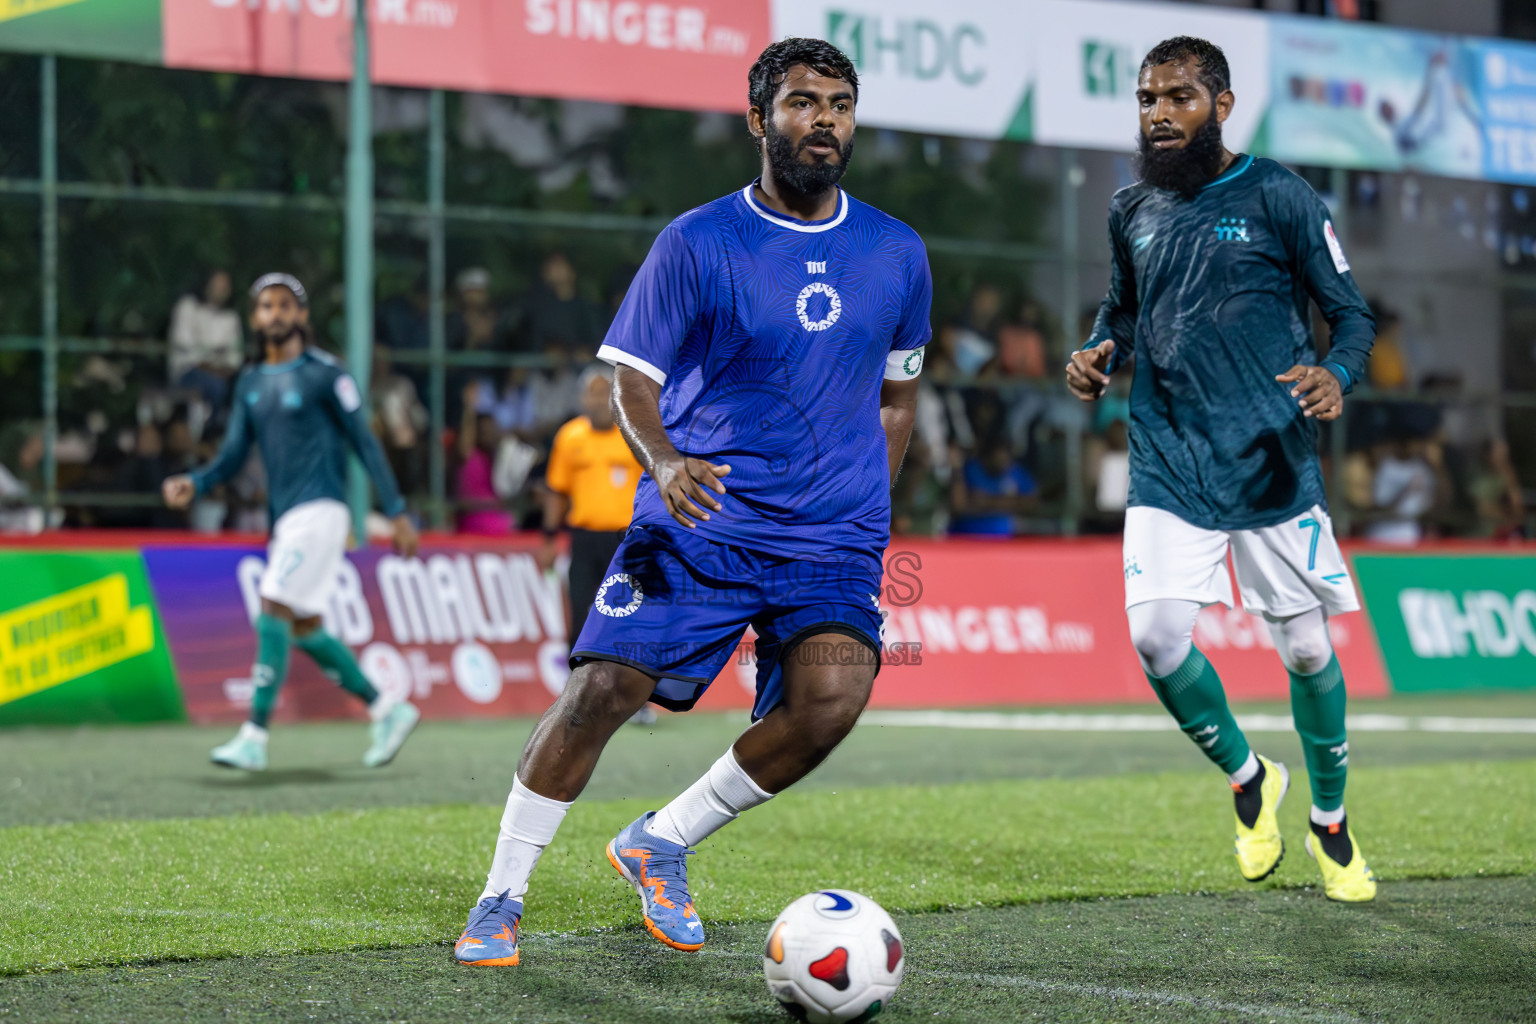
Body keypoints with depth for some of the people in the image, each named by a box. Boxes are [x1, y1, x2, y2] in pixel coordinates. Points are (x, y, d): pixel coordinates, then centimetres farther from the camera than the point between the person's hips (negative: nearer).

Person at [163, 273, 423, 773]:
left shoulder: (323, 374, -5)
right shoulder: (250, 383, 14)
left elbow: (364, 442, -4)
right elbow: (233, 453, 11)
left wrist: (397, 512, -6)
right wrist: (193, 483, -10)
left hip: (320, 509, -8)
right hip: (284, 516, 8)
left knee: (273, 608, -17)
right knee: (303, 628, 9)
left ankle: (254, 737, -18)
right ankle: (387, 710, 22)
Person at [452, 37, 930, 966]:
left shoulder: (898, 255, 9)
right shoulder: (697, 244, -2)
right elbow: (633, 378, -3)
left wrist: (869, 521, 13)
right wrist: (664, 461, -23)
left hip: (833, 539, 2)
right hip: (698, 516, -2)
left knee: (831, 698, -22)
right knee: (607, 686, -15)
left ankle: (660, 845, 1)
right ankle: (502, 896, 4)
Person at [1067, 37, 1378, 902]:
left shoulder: (1276, 196, -3)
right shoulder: (1133, 211, 9)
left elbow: (1354, 314, -1)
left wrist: (1337, 375, -22)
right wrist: (1099, 355, 2)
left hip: (1272, 464, -3)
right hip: (1168, 465, 3)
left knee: (1307, 650, 1)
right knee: (1156, 635, -14)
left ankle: (1332, 824, 25)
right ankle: (1248, 779, 13)